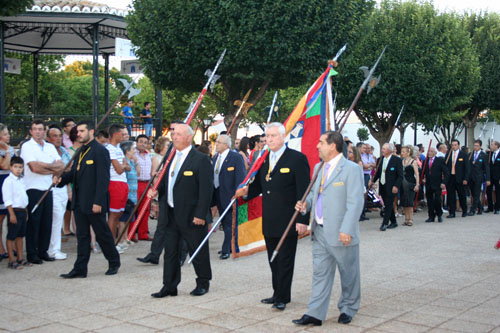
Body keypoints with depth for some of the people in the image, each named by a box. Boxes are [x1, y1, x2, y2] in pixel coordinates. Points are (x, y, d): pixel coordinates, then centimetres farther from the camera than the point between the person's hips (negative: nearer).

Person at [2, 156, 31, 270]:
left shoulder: (22, 180, 12)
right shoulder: (8, 181, -12)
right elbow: (7, 199, -15)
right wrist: (12, 214, -18)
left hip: (22, 211, 8)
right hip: (14, 211, -8)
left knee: (20, 235, 14)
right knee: (11, 237, 0)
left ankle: (20, 258, 22)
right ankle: (11, 261, 4)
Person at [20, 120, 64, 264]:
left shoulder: (51, 147, 14)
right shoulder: (27, 146, -3)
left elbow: (61, 166, 4)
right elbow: (34, 167, -15)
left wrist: (44, 166, -10)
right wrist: (52, 168, -3)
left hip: (48, 189, 5)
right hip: (33, 189, -5)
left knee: (47, 221, 6)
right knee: (33, 222, -3)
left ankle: (43, 251, 16)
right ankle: (31, 254, 5)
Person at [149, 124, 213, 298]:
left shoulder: (201, 159, -10)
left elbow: (206, 189, -14)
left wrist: (200, 214, -19)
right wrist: (156, 190, 1)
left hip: (191, 216, -6)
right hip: (171, 215, 7)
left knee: (198, 251, 7)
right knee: (170, 251, 10)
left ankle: (203, 283, 24)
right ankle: (169, 287, 18)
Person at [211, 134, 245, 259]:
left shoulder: (236, 157, -12)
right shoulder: (215, 157, 11)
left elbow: (241, 177, -16)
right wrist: (212, 195, 12)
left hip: (229, 196, -8)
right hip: (218, 196, 8)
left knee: (229, 224, -1)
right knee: (224, 224, 16)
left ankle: (226, 250, 5)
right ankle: (230, 247, 28)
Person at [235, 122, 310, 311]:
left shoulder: (297, 159, -9)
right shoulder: (263, 159, 12)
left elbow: (303, 191, -11)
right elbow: (258, 186, 16)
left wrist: (302, 219, -15)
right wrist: (246, 191, -6)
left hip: (288, 221, -7)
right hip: (269, 221, 7)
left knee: (285, 261, 1)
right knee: (273, 260, 14)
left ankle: (283, 297, 10)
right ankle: (278, 294, 26)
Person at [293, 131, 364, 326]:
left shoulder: (352, 169, -12)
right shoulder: (319, 168, 12)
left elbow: (355, 202, -17)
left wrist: (347, 230, -23)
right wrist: (306, 204, 3)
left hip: (341, 234, -7)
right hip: (320, 231, 7)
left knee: (348, 274, 10)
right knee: (320, 273, 8)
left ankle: (348, 309, 27)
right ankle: (315, 314, 11)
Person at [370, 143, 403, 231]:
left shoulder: (397, 160, -8)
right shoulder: (380, 159, 8)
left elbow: (400, 175, -9)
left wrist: (396, 186, -18)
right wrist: (373, 181, 5)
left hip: (391, 187, -6)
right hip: (382, 186, 6)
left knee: (388, 205, -8)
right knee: (387, 205, 12)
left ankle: (384, 224, -7)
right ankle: (393, 222, 25)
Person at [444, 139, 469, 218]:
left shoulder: (464, 155, 1)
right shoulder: (448, 154, 8)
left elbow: (467, 168, -1)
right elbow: (445, 166, 6)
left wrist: (465, 179, -9)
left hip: (460, 179, -2)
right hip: (450, 178, 2)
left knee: (462, 195, 8)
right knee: (451, 196, 0)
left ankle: (464, 211, 25)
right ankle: (452, 213, 5)